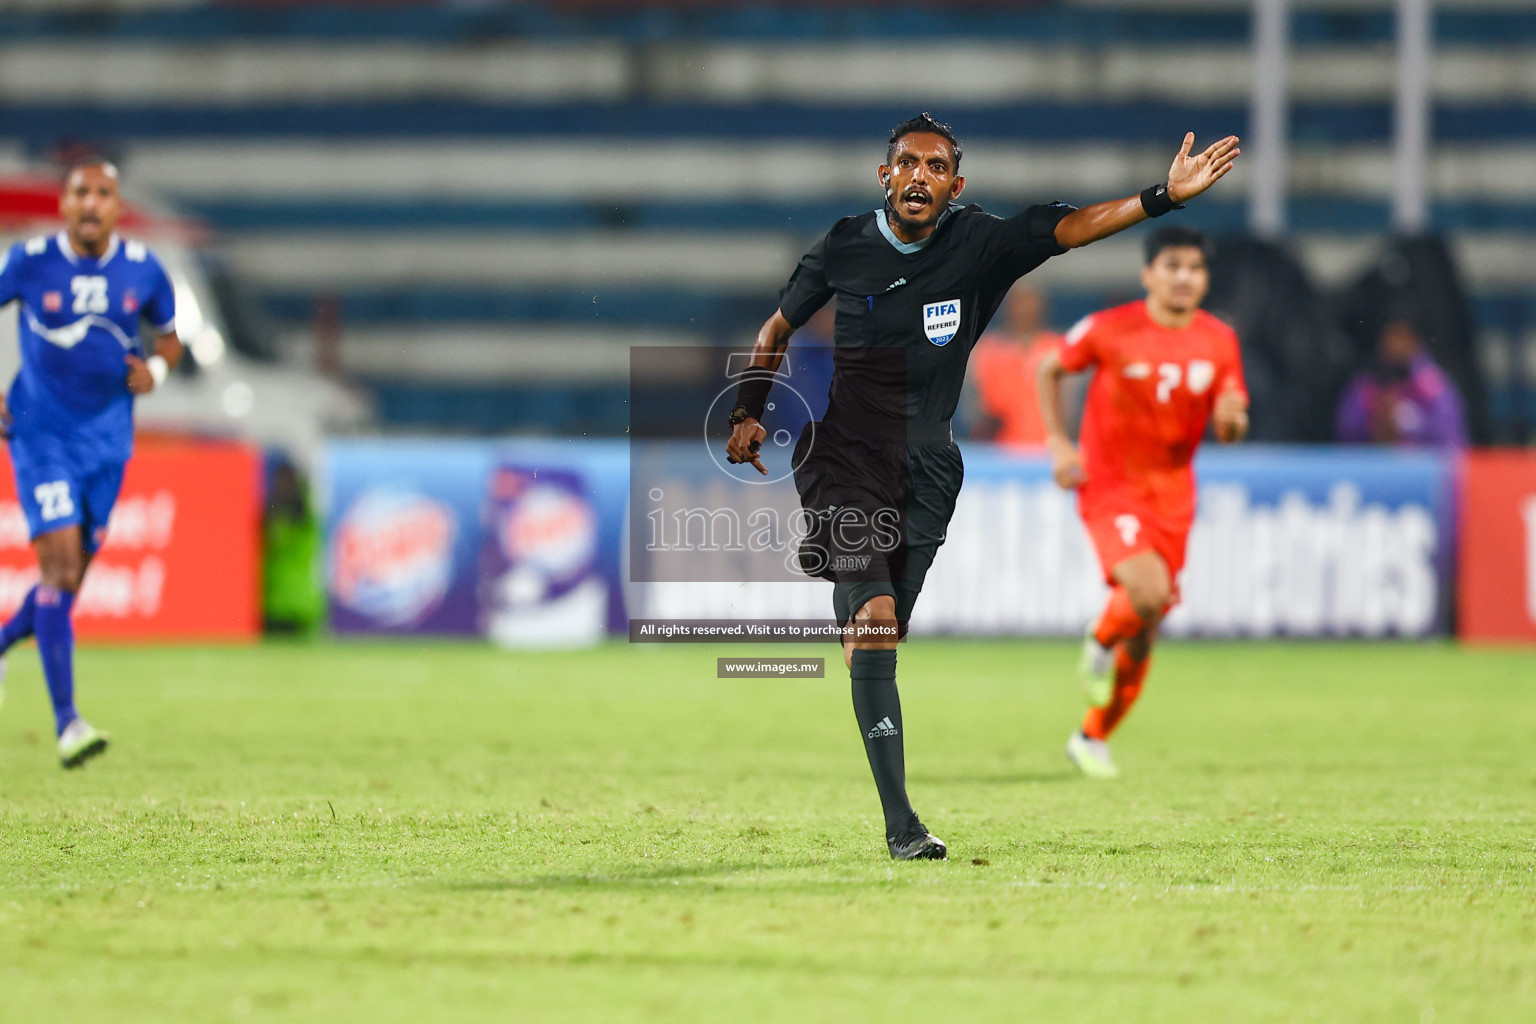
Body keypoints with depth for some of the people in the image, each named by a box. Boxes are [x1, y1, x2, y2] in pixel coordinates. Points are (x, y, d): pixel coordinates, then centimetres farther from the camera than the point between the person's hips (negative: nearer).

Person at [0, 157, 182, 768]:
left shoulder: (142, 270, -1)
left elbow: (169, 337, 14)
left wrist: (156, 369, -8)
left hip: (108, 441, 4)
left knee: (71, 574, 9)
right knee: (60, 562, -14)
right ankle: (67, 722, -15)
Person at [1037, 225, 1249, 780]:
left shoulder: (1219, 342, 0)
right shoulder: (1109, 330, -10)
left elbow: (1229, 428, 7)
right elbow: (1049, 369, 6)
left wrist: (1231, 419, -18)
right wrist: (1058, 443, -4)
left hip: (1172, 494, 5)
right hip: (1110, 484, -5)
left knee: (1145, 629, 8)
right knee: (1147, 593, -28)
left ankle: (1094, 737, 26)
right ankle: (1100, 642, 7)